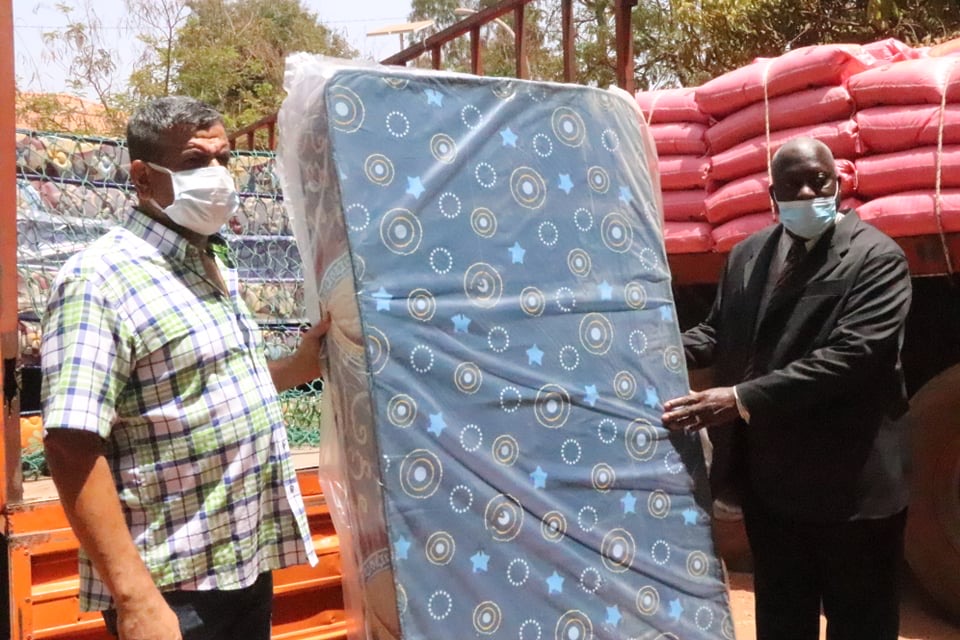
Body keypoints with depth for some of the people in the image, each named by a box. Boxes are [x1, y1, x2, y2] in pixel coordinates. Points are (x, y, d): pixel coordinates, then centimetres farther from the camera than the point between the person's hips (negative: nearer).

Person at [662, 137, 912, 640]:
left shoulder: (876, 257, -12)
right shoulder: (746, 255, 8)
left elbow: (851, 352, -24)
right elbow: (717, 330, 13)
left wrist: (743, 398, -30)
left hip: (849, 479, -5)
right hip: (767, 474, 6)